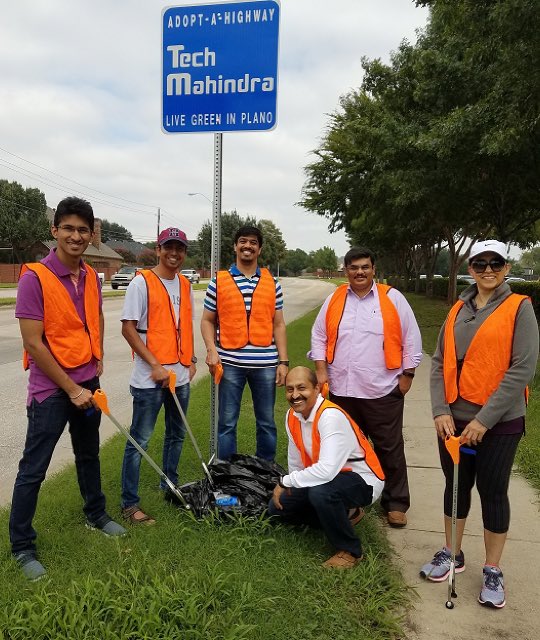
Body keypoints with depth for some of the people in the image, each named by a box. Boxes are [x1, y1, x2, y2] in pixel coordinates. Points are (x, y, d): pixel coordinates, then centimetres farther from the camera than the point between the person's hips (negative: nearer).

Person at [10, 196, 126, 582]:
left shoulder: (92, 277, 2)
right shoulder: (35, 277, -17)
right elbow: (32, 342, -18)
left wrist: (97, 358, 8)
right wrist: (70, 388, -16)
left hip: (88, 383, 7)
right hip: (51, 388, -6)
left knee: (89, 454, 22)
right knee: (34, 468, 4)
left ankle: (96, 514, 41)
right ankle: (22, 546, 21)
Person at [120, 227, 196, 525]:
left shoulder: (185, 284, 11)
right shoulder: (142, 282, -9)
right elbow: (128, 328, -13)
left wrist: (191, 359, 11)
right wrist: (155, 365, -16)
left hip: (180, 375, 7)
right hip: (150, 377, -7)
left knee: (177, 434, 18)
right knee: (139, 439, 1)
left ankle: (169, 486, 36)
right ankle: (129, 503, 14)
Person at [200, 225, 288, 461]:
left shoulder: (272, 283, 8)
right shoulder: (219, 281, 4)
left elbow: (278, 324, 8)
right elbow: (208, 320, 6)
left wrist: (283, 361, 2)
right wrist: (211, 349, -10)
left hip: (265, 364, 2)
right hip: (230, 363, -1)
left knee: (266, 422, 12)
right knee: (227, 423, 7)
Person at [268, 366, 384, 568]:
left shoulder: (331, 416, -30)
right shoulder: (292, 416, -4)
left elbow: (327, 470, -40)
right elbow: (296, 462, 6)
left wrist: (285, 481, -29)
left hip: (362, 481, -8)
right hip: (325, 479, 9)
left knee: (320, 492, -37)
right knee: (277, 507, 6)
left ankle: (350, 551, -10)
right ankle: (343, 515, 18)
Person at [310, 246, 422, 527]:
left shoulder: (392, 299, -1)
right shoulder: (334, 300, 6)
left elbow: (411, 339, 1)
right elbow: (318, 337, 10)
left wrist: (407, 375, 0)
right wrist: (321, 370, 1)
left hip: (383, 391, -2)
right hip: (341, 389, 3)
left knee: (390, 449, 7)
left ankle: (396, 504, 23)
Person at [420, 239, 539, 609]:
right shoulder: (458, 311, 7)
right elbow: (440, 362, 5)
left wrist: (485, 419, -16)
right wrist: (440, 410, -7)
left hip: (498, 423, -4)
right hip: (454, 419, 4)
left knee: (493, 492, 8)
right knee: (456, 486, 16)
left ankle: (493, 571, 26)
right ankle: (452, 553, 35)